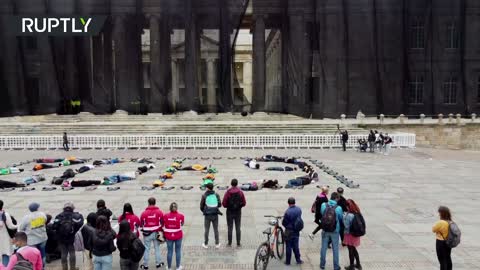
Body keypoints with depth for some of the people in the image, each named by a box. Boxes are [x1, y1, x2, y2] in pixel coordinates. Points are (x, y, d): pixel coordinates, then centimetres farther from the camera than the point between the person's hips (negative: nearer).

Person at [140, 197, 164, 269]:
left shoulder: (144, 213, -13)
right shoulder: (159, 212, -9)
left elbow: (141, 224, -3)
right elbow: (162, 223, -2)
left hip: (147, 233, -1)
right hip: (156, 233, 1)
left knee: (146, 249, 11)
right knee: (157, 248, 15)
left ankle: (145, 265, 19)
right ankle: (158, 263, 24)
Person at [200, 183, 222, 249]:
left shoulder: (204, 196, -6)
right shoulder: (216, 195, -2)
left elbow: (201, 206, -2)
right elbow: (219, 205, -3)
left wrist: (203, 211, 18)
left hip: (207, 215, -1)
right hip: (215, 215, 1)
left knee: (207, 230, 11)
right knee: (216, 229, 12)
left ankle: (206, 244, 19)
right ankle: (217, 244, 18)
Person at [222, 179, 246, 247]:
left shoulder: (228, 192, -11)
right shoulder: (240, 192, -6)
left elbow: (224, 204, -11)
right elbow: (244, 203, -4)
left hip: (230, 212, -1)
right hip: (238, 212, 1)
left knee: (230, 228, 8)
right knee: (238, 228, 9)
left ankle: (229, 243, 12)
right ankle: (238, 243, 12)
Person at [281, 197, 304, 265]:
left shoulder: (288, 211, -24)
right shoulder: (299, 209, -7)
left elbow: (284, 223, -16)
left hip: (289, 231, -5)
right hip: (296, 231, 5)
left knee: (289, 247, 8)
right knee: (296, 246, 18)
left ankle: (288, 261, 17)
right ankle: (298, 260, 24)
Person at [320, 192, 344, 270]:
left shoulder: (323, 205, -12)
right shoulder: (338, 208, -17)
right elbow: (341, 218, -2)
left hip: (325, 231, 2)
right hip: (335, 231, -2)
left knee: (324, 248, 16)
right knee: (335, 249, 13)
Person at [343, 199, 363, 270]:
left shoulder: (349, 215, -27)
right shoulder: (358, 213, -4)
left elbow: (346, 226, -20)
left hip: (350, 235, -7)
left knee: (351, 250, 9)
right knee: (354, 249, 24)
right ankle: (358, 264, 35)